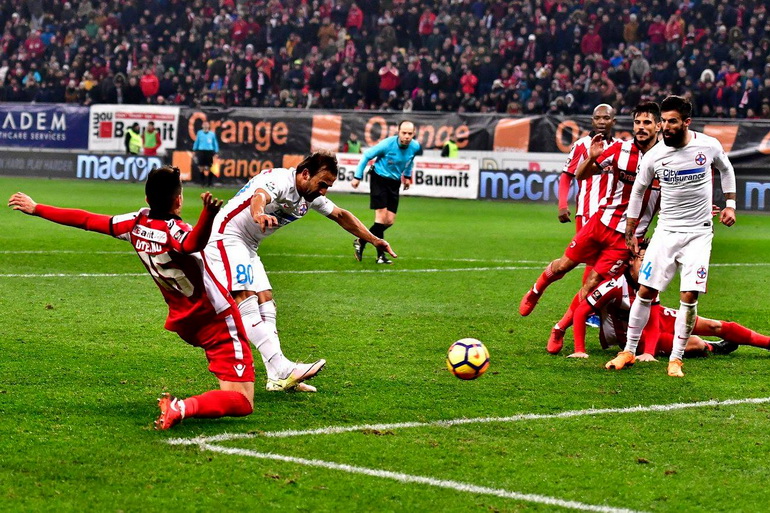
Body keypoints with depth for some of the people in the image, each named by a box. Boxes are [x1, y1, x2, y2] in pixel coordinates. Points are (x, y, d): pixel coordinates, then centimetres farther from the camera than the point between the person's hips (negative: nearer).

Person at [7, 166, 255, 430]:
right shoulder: (174, 231, -22)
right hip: (217, 320, -8)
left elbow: (85, 219, 6)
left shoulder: (135, 224, -4)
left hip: (184, 324, 8)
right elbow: (193, 242, -47)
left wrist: (36, 209, 19)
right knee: (241, 403, -12)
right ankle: (183, 408, -34)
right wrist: (208, 215, -67)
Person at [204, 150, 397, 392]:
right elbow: (259, 196, -45)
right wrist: (258, 214, -69)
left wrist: (374, 240, 17)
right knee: (245, 299, -20)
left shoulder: (311, 198, 6)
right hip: (225, 236, -11)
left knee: (265, 300, 5)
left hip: (247, 246, 11)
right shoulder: (280, 180, -23)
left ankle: (277, 378, 2)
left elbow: (341, 215, 19)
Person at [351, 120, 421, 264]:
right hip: (379, 180, -6)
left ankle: (361, 242, 19)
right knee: (382, 217, -16)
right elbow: (367, 156, -9)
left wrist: (407, 175, 22)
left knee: (390, 221, 2)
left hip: (394, 183, 6)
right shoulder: (387, 144, -22)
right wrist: (357, 177, -6)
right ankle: (381, 255, -4)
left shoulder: (415, 147, -7)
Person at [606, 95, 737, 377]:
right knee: (645, 292, -1)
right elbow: (638, 191, 9)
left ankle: (676, 359, 3)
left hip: (699, 233, -1)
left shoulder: (709, 146, -8)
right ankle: (629, 351, 14)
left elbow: (726, 169, 15)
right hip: (666, 231, 1)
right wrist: (630, 233, 13)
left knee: (689, 297, -8)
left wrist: (730, 204, 11)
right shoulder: (654, 156, -7)